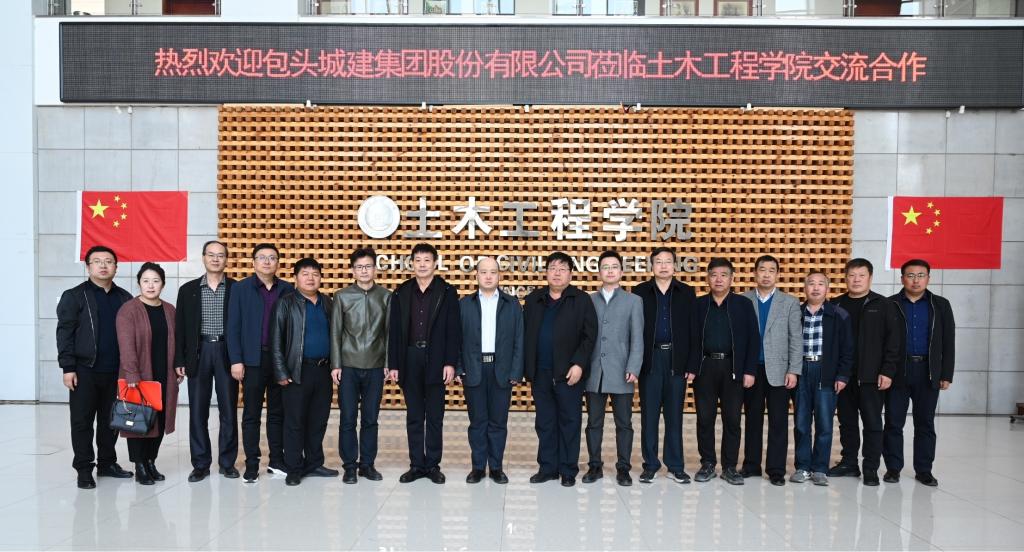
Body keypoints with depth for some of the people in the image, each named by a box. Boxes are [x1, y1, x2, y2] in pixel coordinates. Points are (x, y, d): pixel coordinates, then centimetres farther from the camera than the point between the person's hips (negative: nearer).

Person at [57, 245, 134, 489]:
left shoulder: (125, 299, 11)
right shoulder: (74, 296, 1)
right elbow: (64, 334, -4)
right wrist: (68, 368, -11)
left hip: (115, 371, 3)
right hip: (85, 370, -3)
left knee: (110, 420, 11)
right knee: (82, 421, 2)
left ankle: (107, 463, 22)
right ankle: (84, 469, 10)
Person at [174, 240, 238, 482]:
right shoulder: (188, 289, 8)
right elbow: (180, 327, 7)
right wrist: (179, 360, 0)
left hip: (227, 353, -1)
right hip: (198, 353, 1)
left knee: (229, 410, 3)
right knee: (198, 411, 4)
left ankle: (227, 462, 15)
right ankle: (201, 464, 14)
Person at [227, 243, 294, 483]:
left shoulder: (287, 290, 7)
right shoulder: (241, 289, 3)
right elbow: (233, 326, 0)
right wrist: (236, 360, -7)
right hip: (254, 359, -2)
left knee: (278, 412, 9)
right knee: (251, 414, 4)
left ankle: (277, 461, 18)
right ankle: (251, 465, 11)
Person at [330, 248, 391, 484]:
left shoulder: (386, 296, 4)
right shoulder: (342, 296, 3)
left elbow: (389, 332, 5)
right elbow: (335, 332, 3)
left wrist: (389, 363, 0)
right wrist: (335, 365, -2)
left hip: (375, 367, 1)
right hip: (348, 366, -1)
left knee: (370, 418, 6)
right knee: (348, 418, 1)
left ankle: (367, 464, 17)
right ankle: (349, 465, 12)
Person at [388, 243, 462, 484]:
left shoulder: (447, 292, 0)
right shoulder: (401, 293, 7)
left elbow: (453, 330, -4)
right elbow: (394, 331, 6)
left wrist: (450, 363, -11)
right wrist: (393, 364, 2)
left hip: (436, 360, -2)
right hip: (409, 360, 2)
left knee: (435, 417, 6)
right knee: (414, 416, 9)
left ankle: (433, 465, 16)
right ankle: (416, 465, 18)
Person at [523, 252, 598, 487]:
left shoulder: (582, 300, -1)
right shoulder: (533, 300, 10)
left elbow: (589, 336, -5)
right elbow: (525, 334, 9)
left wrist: (578, 364, -14)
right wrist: (526, 367, 3)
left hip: (569, 372, -3)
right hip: (540, 373, 4)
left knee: (569, 422, 4)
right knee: (544, 423, 10)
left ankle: (568, 470, 14)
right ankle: (547, 468, 21)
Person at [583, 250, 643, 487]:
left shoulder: (633, 301, 6)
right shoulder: (588, 301, 10)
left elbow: (637, 339, -1)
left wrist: (633, 369, -11)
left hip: (621, 373, -1)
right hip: (594, 372, 1)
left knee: (624, 423, 5)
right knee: (594, 422, 7)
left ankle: (623, 468, 15)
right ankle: (595, 466, 18)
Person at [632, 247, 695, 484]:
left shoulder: (687, 293, 5)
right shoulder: (640, 292, 3)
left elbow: (692, 330, 2)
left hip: (676, 359, 1)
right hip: (650, 359, 0)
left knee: (674, 414, 7)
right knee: (649, 414, 5)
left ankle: (675, 466, 16)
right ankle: (650, 465, 14)